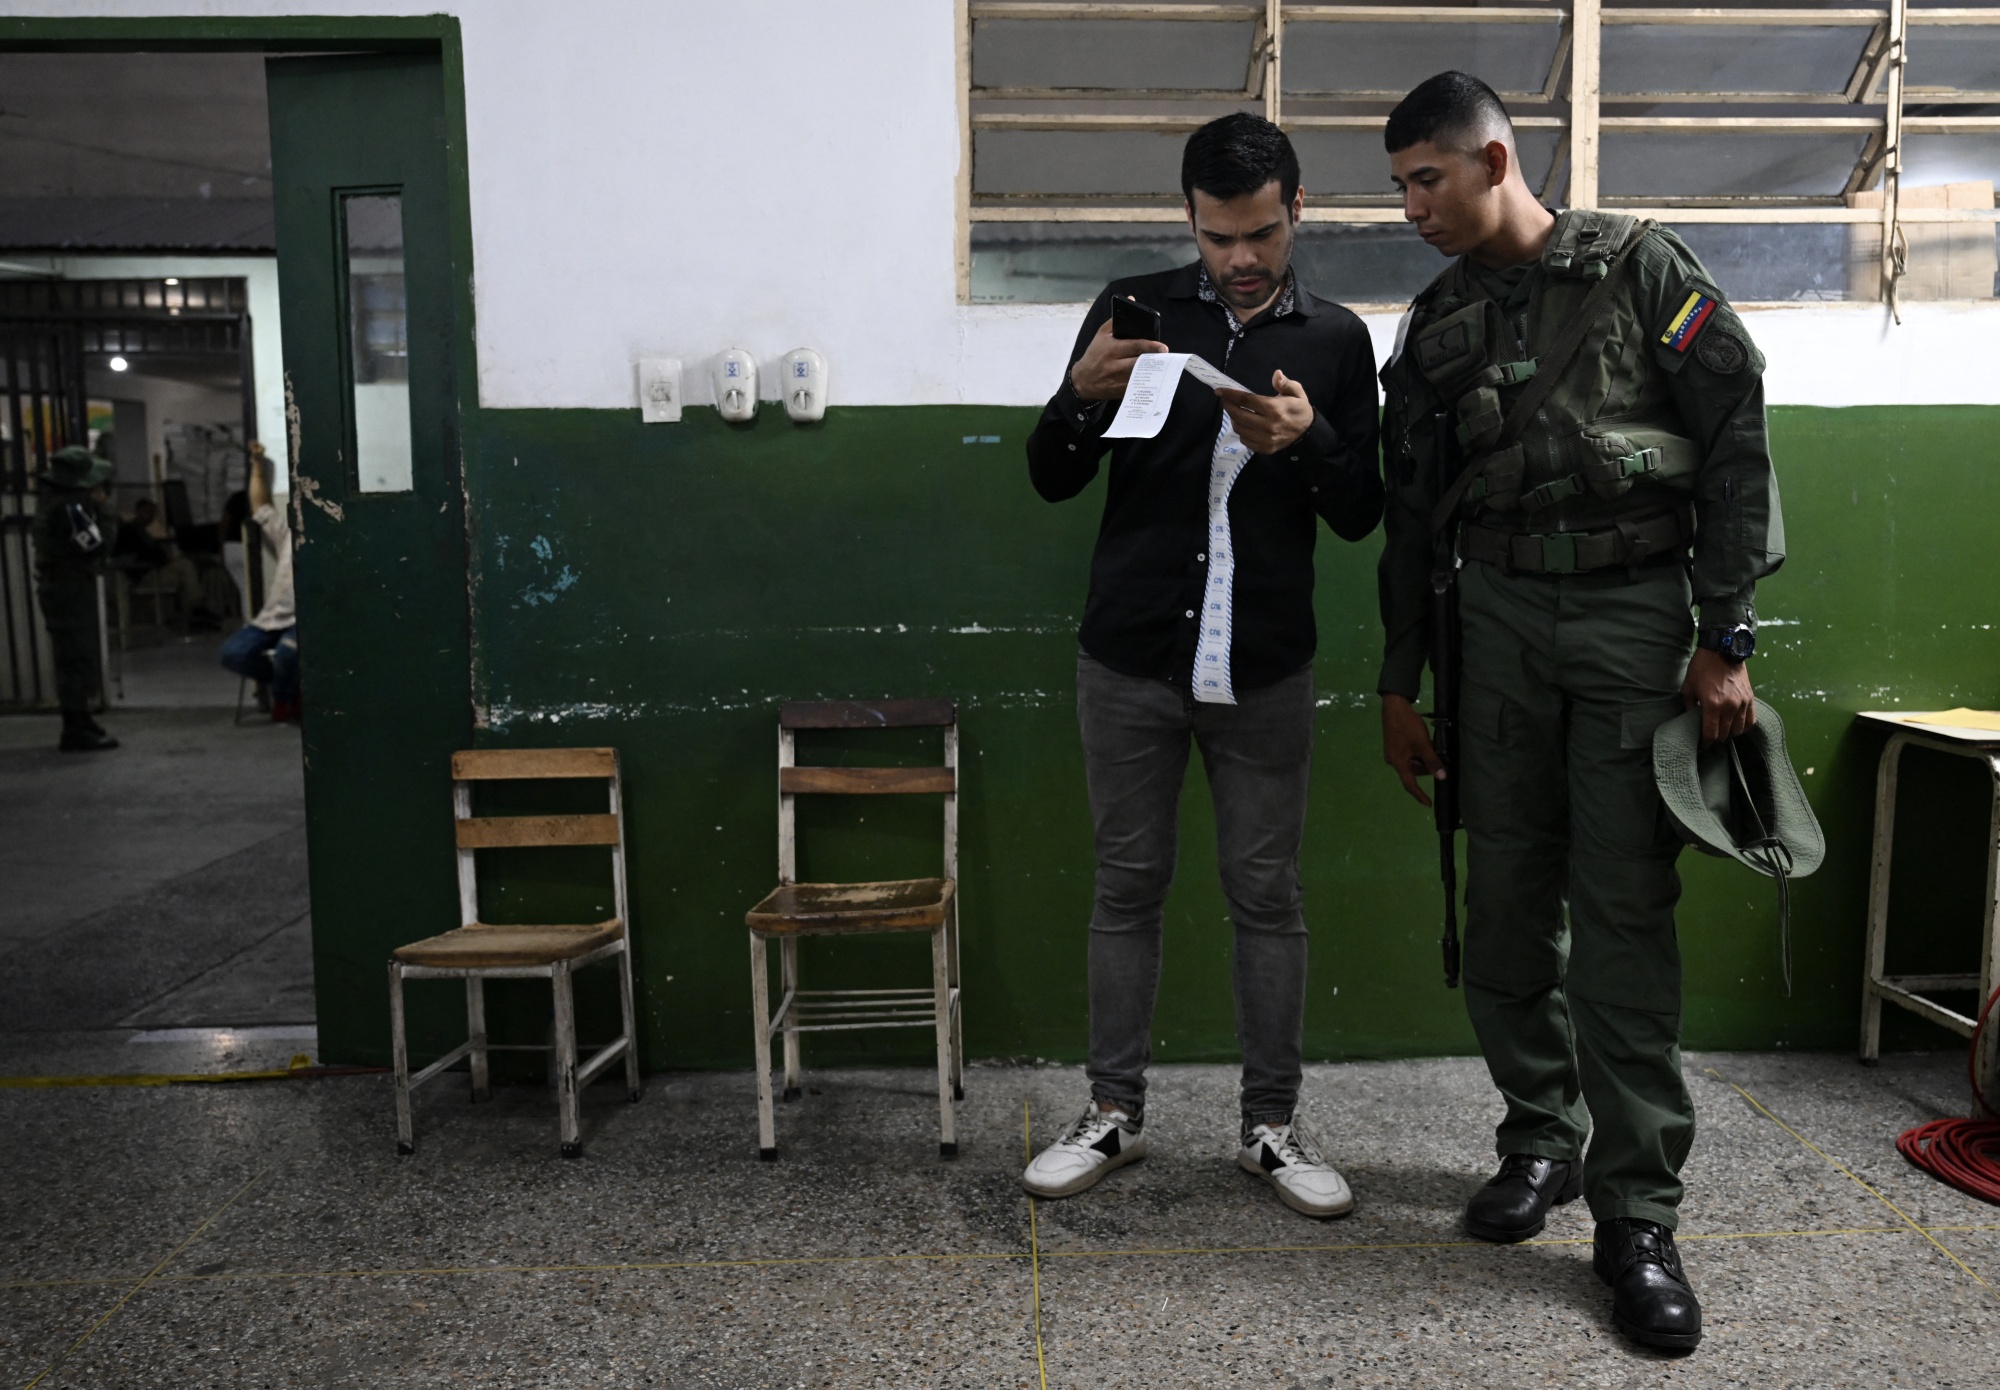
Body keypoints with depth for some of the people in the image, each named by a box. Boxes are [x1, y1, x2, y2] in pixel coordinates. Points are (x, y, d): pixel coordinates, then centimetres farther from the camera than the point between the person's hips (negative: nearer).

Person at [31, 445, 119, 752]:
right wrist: (104, 508, -13)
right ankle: (76, 732, -4)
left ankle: (78, 722, 28)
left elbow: (83, 542, 12)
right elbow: (97, 544, -22)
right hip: (71, 589, -10)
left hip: (57, 587, 10)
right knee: (77, 659, -7)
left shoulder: (53, 500, 11)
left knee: (73, 658, 18)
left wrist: (98, 506, 0)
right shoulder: (69, 506, -21)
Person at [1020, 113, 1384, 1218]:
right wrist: (1081, 394, -17)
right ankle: (1114, 1112, 21)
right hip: (1130, 660, 0)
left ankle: (1271, 1125, 19)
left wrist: (1309, 441, -15)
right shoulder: (1135, 307, 5)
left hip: (1263, 670, 0)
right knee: (1127, 886, 7)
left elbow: (1361, 514, 4)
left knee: (1267, 894, 5)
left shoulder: (1335, 340, 7)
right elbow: (1052, 480, 4)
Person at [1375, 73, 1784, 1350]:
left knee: (1624, 912, -6)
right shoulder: (1437, 326, 11)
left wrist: (1726, 638, -9)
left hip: (1636, 612, -4)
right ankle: (1542, 1138, 22)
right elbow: (1414, 516, 12)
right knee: (1508, 898, 4)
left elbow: (1736, 444, -3)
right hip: (1500, 614, 4)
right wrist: (1400, 689, 11)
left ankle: (1638, 1215, 2)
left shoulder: (1638, 270, -1)